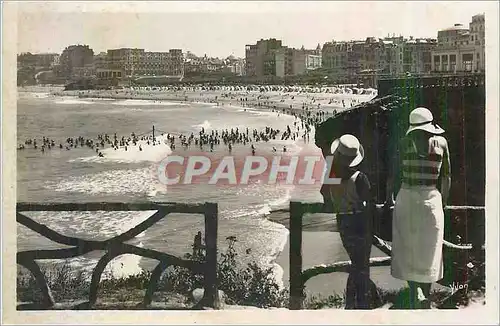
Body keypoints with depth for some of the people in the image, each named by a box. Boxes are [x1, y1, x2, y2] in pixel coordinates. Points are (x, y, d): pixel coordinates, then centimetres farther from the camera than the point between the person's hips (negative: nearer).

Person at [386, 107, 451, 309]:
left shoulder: (405, 142, -3)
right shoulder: (441, 142, 0)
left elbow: (394, 172, -3)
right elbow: (446, 176, 4)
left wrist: (389, 196, 8)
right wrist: (444, 199, 15)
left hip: (406, 197, -1)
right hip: (431, 198, 1)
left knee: (407, 247, 8)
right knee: (428, 249, 9)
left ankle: (416, 292, -2)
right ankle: (425, 296, 14)